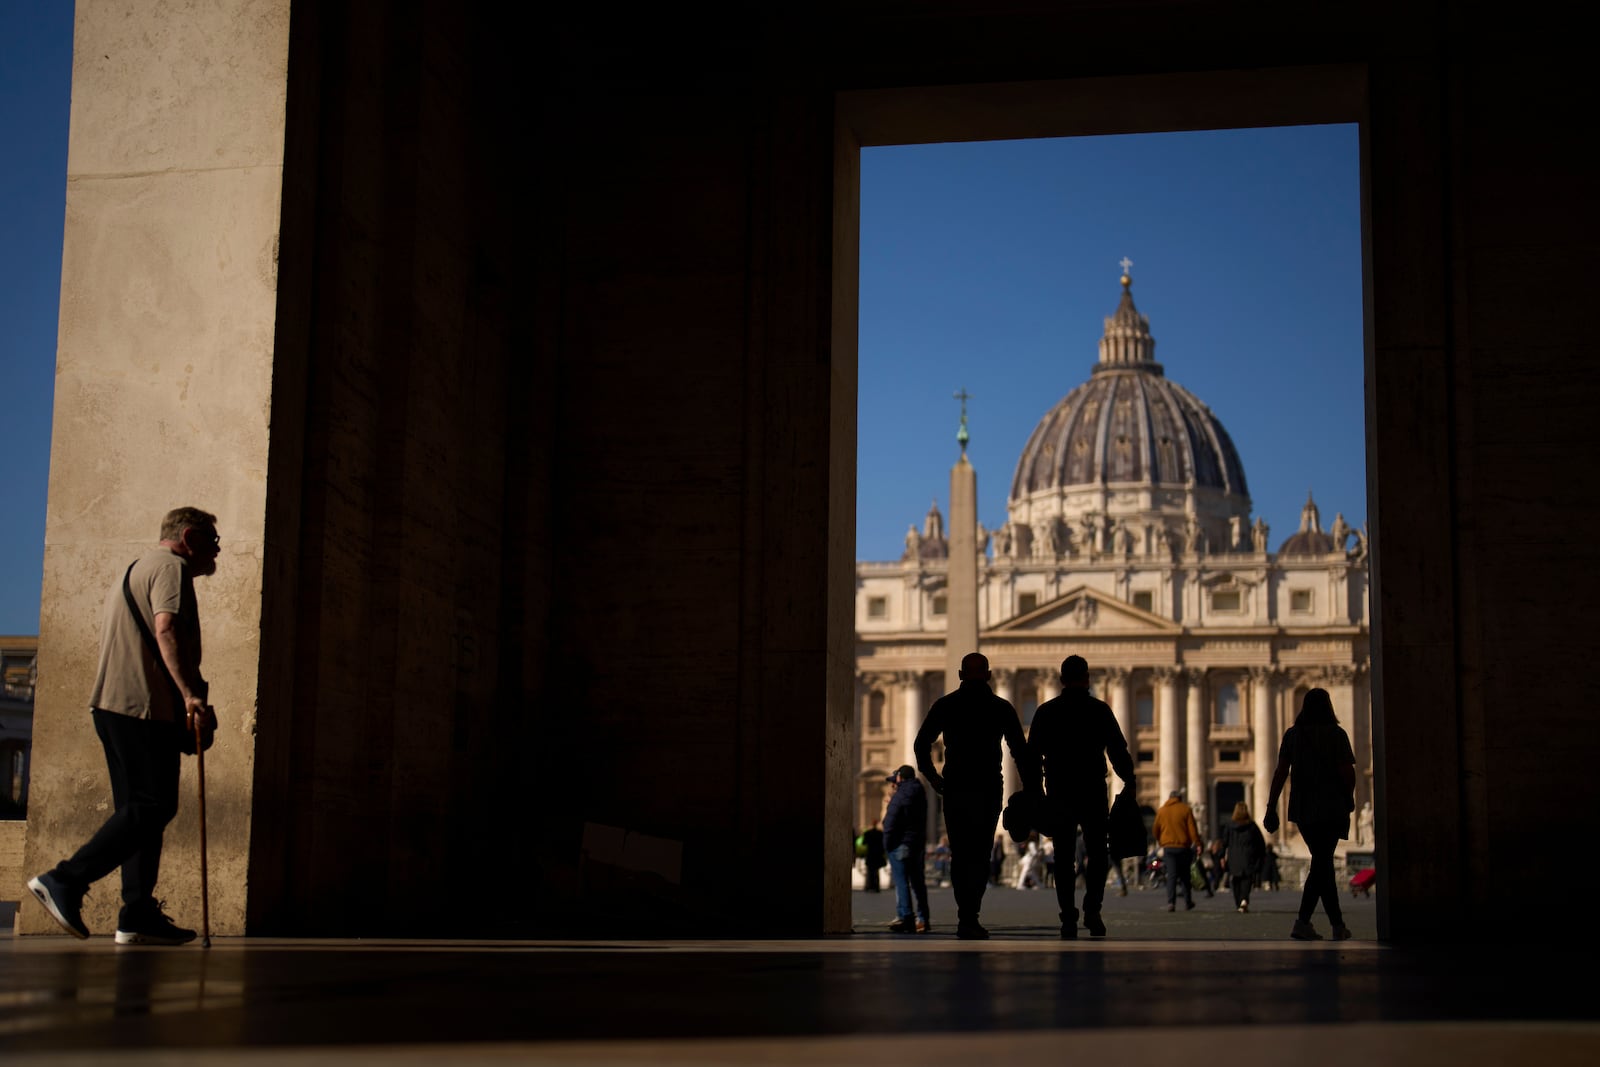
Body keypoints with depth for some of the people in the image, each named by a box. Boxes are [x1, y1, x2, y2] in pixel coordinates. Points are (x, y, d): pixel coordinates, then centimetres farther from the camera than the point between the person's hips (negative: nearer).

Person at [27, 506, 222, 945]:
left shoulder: (134, 570, 29)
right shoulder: (171, 567, -3)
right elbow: (165, 628, -20)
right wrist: (190, 692, -28)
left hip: (114, 704, 10)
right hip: (144, 704, -10)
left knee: (140, 809, 8)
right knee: (154, 806, -11)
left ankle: (138, 914, 4)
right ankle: (65, 881, -16)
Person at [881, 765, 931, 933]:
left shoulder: (899, 796, -13)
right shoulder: (920, 794, 12)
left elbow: (890, 822, -15)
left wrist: (887, 843, -8)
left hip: (901, 844, -8)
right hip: (919, 843, 8)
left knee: (901, 882, -7)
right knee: (918, 882, 11)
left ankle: (905, 917, -14)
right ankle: (922, 919, 13)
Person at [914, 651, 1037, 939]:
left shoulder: (945, 705, 5)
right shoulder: (1001, 707, 3)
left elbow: (920, 745, 3)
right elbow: (1021, 751, 1)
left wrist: (932, 776, 15)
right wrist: (1031, 789, 5)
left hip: (954, 788, 1)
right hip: (988, 789, -1)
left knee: (959, 854, 10)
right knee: (979, 854, 1)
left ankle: (966, 917, 10)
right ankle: (969, 918, -11)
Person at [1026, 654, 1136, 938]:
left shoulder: (1046, 712, 3)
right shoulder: (1100, 710, -1)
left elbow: (1033, 755, 4)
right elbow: (1119, 752, -2)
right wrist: (1129, 782, 8)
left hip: (1058, 794, 1)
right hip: (1093, 792, -1)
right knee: (1097, 854, 9)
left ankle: (1068, 918, 1)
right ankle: (1092, 911, -6)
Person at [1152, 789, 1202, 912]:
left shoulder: (1161, 811, 7)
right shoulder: (1186, 809, 0)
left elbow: (1156, 830, 11)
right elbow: (1192, 829, -7)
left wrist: (1160, 842, 25)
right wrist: (1197, 844, -6)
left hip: (1168, 847, 1)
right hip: (1183, 847, -1)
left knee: (1171, 876, -1)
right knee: (1184, 875, 13)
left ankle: (1171, 902, -16)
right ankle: (1188, 903, 18)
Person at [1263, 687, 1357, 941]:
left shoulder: (1292, 735, 4)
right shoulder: (1337, 734, -5)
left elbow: (1281, 772, 0)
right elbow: (1347, 771, -9)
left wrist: (1271, 808, 1)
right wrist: (1349, 799, 9)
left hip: (1302, 809, 4)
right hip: (1332, 808, -4)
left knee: (1323, 862, 12)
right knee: (1321, 863, -4)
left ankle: (1338, 925, 11)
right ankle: (1302, 922, -13)